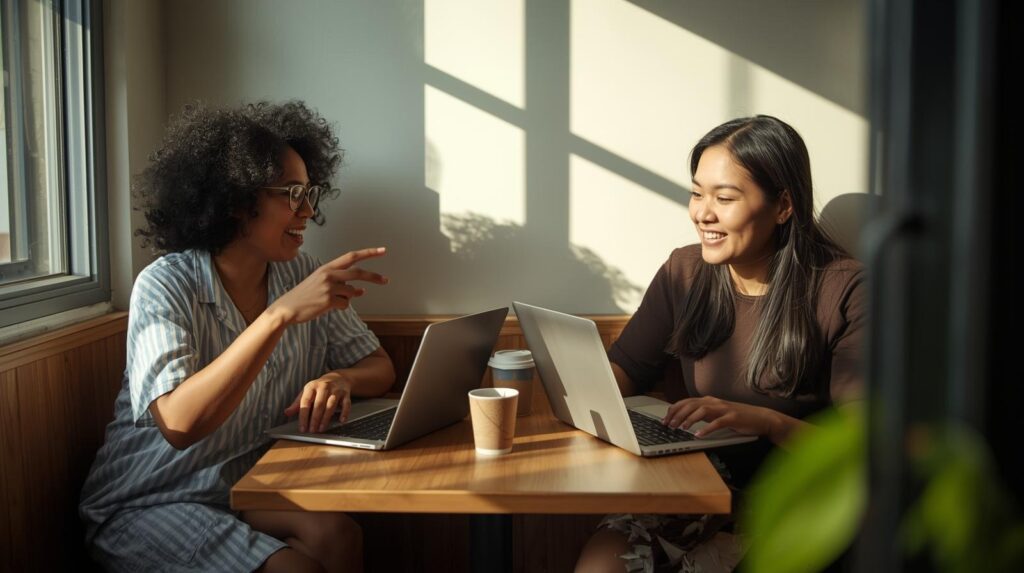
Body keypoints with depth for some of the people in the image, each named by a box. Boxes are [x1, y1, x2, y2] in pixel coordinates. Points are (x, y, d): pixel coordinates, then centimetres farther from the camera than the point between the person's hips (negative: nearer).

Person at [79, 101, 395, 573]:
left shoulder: (302, 276, -1)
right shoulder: (166, 285, -16)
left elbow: (380, 368, 5)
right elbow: (179, 425, -30)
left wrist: (341, 379, -20)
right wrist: (280, 314, -37)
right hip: (149, 503, -4)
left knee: (335, 532, -25)